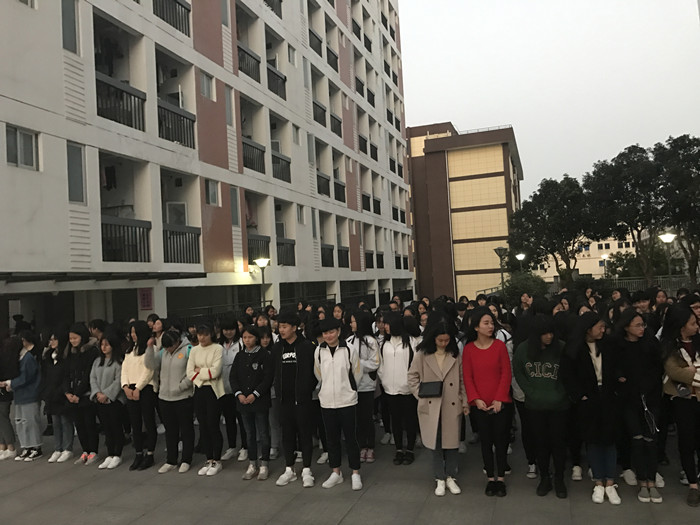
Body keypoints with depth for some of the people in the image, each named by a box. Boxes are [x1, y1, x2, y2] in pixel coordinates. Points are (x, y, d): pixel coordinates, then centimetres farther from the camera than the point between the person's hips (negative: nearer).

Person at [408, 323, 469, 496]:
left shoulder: (455, 356, 3)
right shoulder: (422, 355, -2)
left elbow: (462, 380, 7)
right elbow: (412, 377, 4)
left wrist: (465, 402, 4)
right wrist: (420, 395, -4)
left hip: (452, 406, 1)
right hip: (431, 406, -1)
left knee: (452, 442, 7)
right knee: (436, 443, 7)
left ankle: (450, 477, 24)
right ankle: (440, 480, 20)